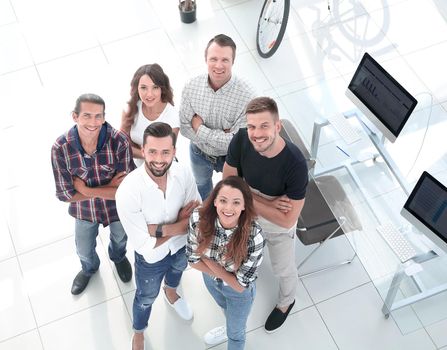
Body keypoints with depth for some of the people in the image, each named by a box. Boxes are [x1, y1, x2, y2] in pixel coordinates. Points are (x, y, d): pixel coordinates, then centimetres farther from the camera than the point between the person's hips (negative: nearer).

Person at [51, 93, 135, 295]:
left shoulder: (119, 141, -34)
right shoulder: (61, 148, -30)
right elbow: (65, 194, -24)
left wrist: (86, 189, -31)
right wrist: (109, 187, -29)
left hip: (117, 207, -1)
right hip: (84, 210, 1)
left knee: (120, 238, 31)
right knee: (84, 251, 28)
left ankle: (118, 257, 69)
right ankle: (89, 268, 65)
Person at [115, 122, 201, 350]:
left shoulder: (183, 173, -27)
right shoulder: (128, 191, -39)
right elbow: (144, 245, -32)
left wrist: (161, 229, -31)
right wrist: (179, 226, -26)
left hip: (182, 245, 4)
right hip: (151, 258, -3)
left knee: (177, 271, 37)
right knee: (146, 298, 25)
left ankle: (171, 293, 73)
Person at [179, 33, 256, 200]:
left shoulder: (246, 96, -35)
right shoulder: (192, 86, -24)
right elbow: (184, 127, -18)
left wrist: (200, 129, -29)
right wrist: (220, 137, -29)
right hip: (199, 153, 3)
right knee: (201, 183, 34)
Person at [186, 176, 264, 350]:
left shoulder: (254, 237, -40)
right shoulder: (199, 218, -32)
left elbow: (240, 285, -28)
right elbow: (193, 259, -15)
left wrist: (208, 260, -26)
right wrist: (223, 273, -22)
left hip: (238, 292, -3)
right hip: (210, 280, 3)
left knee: (236, 332, 27)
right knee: (225, 308, 37)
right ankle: (230, 327, 70)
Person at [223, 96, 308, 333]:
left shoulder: (295, 164, -40)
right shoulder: (241, 140, -30)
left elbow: (287, 220, -33)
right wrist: (266, 201, -27)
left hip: (278, 225, -3)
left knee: (283, 269, 23)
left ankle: (286, 303, 56)